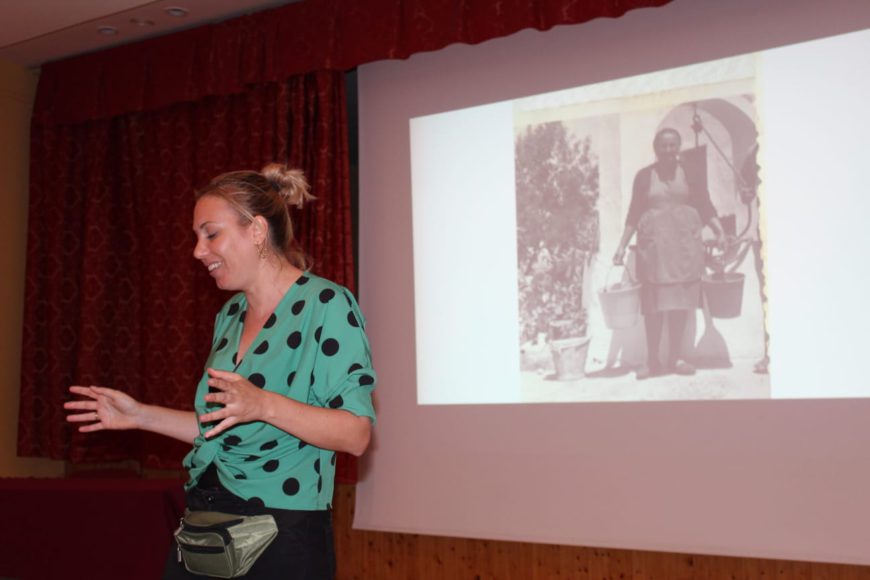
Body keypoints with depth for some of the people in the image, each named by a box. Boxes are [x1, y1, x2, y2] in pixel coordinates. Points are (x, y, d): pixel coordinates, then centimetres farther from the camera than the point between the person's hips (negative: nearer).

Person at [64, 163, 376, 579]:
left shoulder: (326, 305, -11)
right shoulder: (229, 315, 13)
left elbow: (356, 434, -18)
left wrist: (264, 405, -29)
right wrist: (141, 415, 14)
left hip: (283, 533, -7)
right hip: (205, 526, 7)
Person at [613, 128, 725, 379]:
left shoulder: (691, 174, 5)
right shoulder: (644, 176, 4)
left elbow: (706, 207, 3)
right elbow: (633, 214, 5)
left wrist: (719, 230, -13)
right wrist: (622, 246, 1)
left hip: (685, 241, 1)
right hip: (654, 243, -1)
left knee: (680, 299, 2)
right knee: (653, 301, -2)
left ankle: (675, 357, 10)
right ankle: (652, 359, 4)